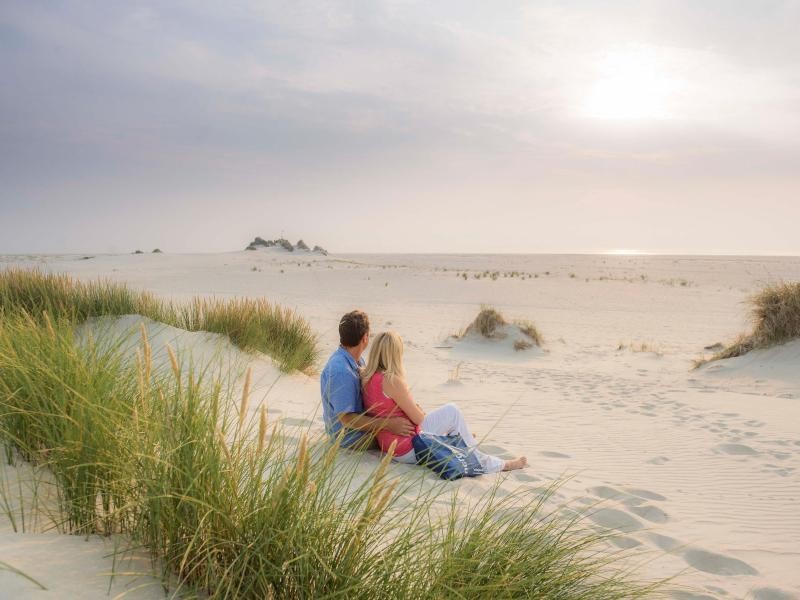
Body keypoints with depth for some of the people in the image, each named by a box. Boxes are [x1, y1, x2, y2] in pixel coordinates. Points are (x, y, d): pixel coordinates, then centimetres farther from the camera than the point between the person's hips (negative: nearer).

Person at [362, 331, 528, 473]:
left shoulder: (366, 378, 2)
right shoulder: (391, 380, -24)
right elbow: (417, 417, -17)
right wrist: (419, 409, 4)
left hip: (389, 446, 9)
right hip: (407, 449, -9)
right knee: (452, 412, 0)